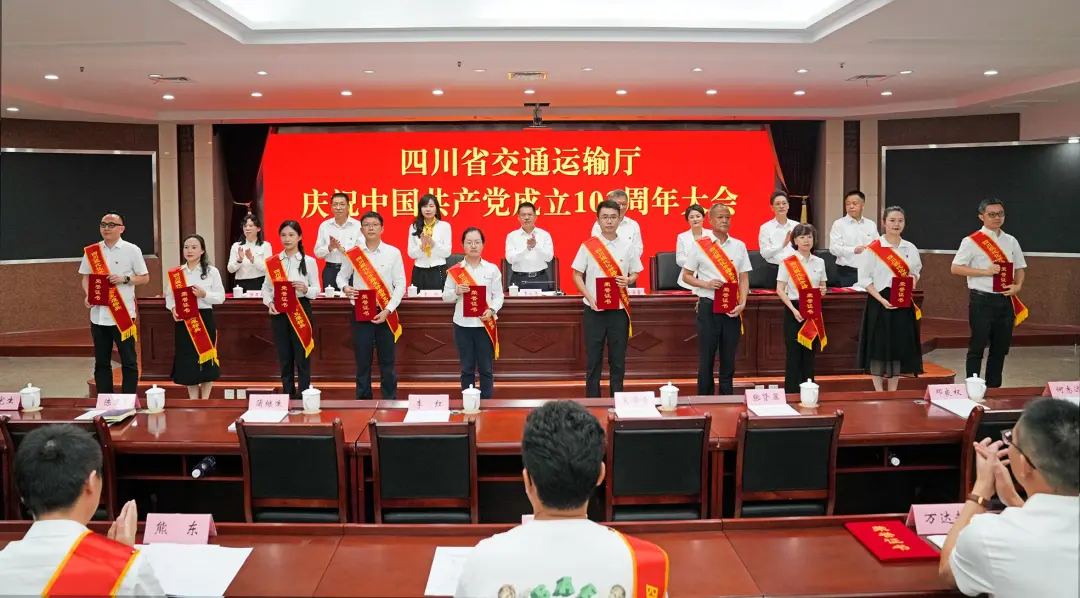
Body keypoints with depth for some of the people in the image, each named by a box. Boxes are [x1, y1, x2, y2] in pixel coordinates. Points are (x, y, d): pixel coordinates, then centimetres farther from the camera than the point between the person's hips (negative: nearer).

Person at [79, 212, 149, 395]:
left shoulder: (132, 250, -2)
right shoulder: (91, 251, 8)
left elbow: (144, 277, 1)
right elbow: (86, 277, 14)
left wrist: (124, 279, -16)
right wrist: (87, 295, -4)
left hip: (123, 314, -4)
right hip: (98, 314, 4)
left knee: (128, 361, 1)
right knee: (101, 361, 10)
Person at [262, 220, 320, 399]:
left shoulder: (309, 261, -1)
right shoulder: (272, 261, 5)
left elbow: (317, 290, 0)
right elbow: (266, 287, 7)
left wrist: (306, 289, -20)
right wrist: (269, 303, -10)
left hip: (301, 310, -2)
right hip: (278, 311, 3)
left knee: (302, 356, 0)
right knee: (284, 356, 9)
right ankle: (287, 396, 19)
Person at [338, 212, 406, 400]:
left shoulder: (393, 252, 0)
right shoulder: (353, 253, 4)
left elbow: (400, 284, -2)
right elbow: (341, 275, 14)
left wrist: (388, 310, -12)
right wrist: (345, 287, -10)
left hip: (385, 314, -1)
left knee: (387, 361, 5)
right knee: (362, 360, 6)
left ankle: (390, 402, 13)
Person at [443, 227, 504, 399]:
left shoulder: (492, 269, 2)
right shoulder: (455, 270, 2)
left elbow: (498, 295, 1)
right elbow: (445, 296, 6)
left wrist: (492, 310, -17)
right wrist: (456, 292, -15)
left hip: (485, 324, 0)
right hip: (463, 324, 1)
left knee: (486, 368, 4)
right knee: (467, 368, 9)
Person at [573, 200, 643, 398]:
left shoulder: (628, 245, 3)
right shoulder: (588, 246, -2)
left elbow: (635, 273, 10)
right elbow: (577, 275, 1)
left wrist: (628, 281, -14)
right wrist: (589, 298, -12)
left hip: (619, 310, 1)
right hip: (594, 310, -1)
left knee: (618, 359, 7)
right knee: (593, 359, 3)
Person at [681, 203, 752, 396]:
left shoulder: (739, 246, 7)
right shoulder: (700, 245, 0)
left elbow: (744, 278, 5)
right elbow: (686, 276, 3)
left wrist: (742, 304, -8)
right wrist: (706, 284, -14)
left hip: (732, 308, 2)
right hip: (708, 306, -2)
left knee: (729, 357, 7)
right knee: (706, 356, 2)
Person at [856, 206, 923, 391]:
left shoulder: (910, 249, 8)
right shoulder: (873, 248, -7)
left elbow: (915, 272, 19)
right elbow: (864, 278, -8)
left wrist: (913, 280, -6)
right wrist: (881, 300, -18)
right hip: (879, 303, -4)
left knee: (900, 347, 8)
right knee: (879, 347, -2)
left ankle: (893, 392, 19)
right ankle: (879, 392, 9)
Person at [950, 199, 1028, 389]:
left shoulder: (1011, 241, 11)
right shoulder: (972, 241, -6)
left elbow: (1019, 268, 16)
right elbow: (956, 268, -9)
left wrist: (1018, 286, -3)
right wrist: (985, 271, -18)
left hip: (1006, 300, 6)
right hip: (982, 300, -5)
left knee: (1000, 347, 11)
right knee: (977, 347, -2)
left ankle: (993, 387, 22)